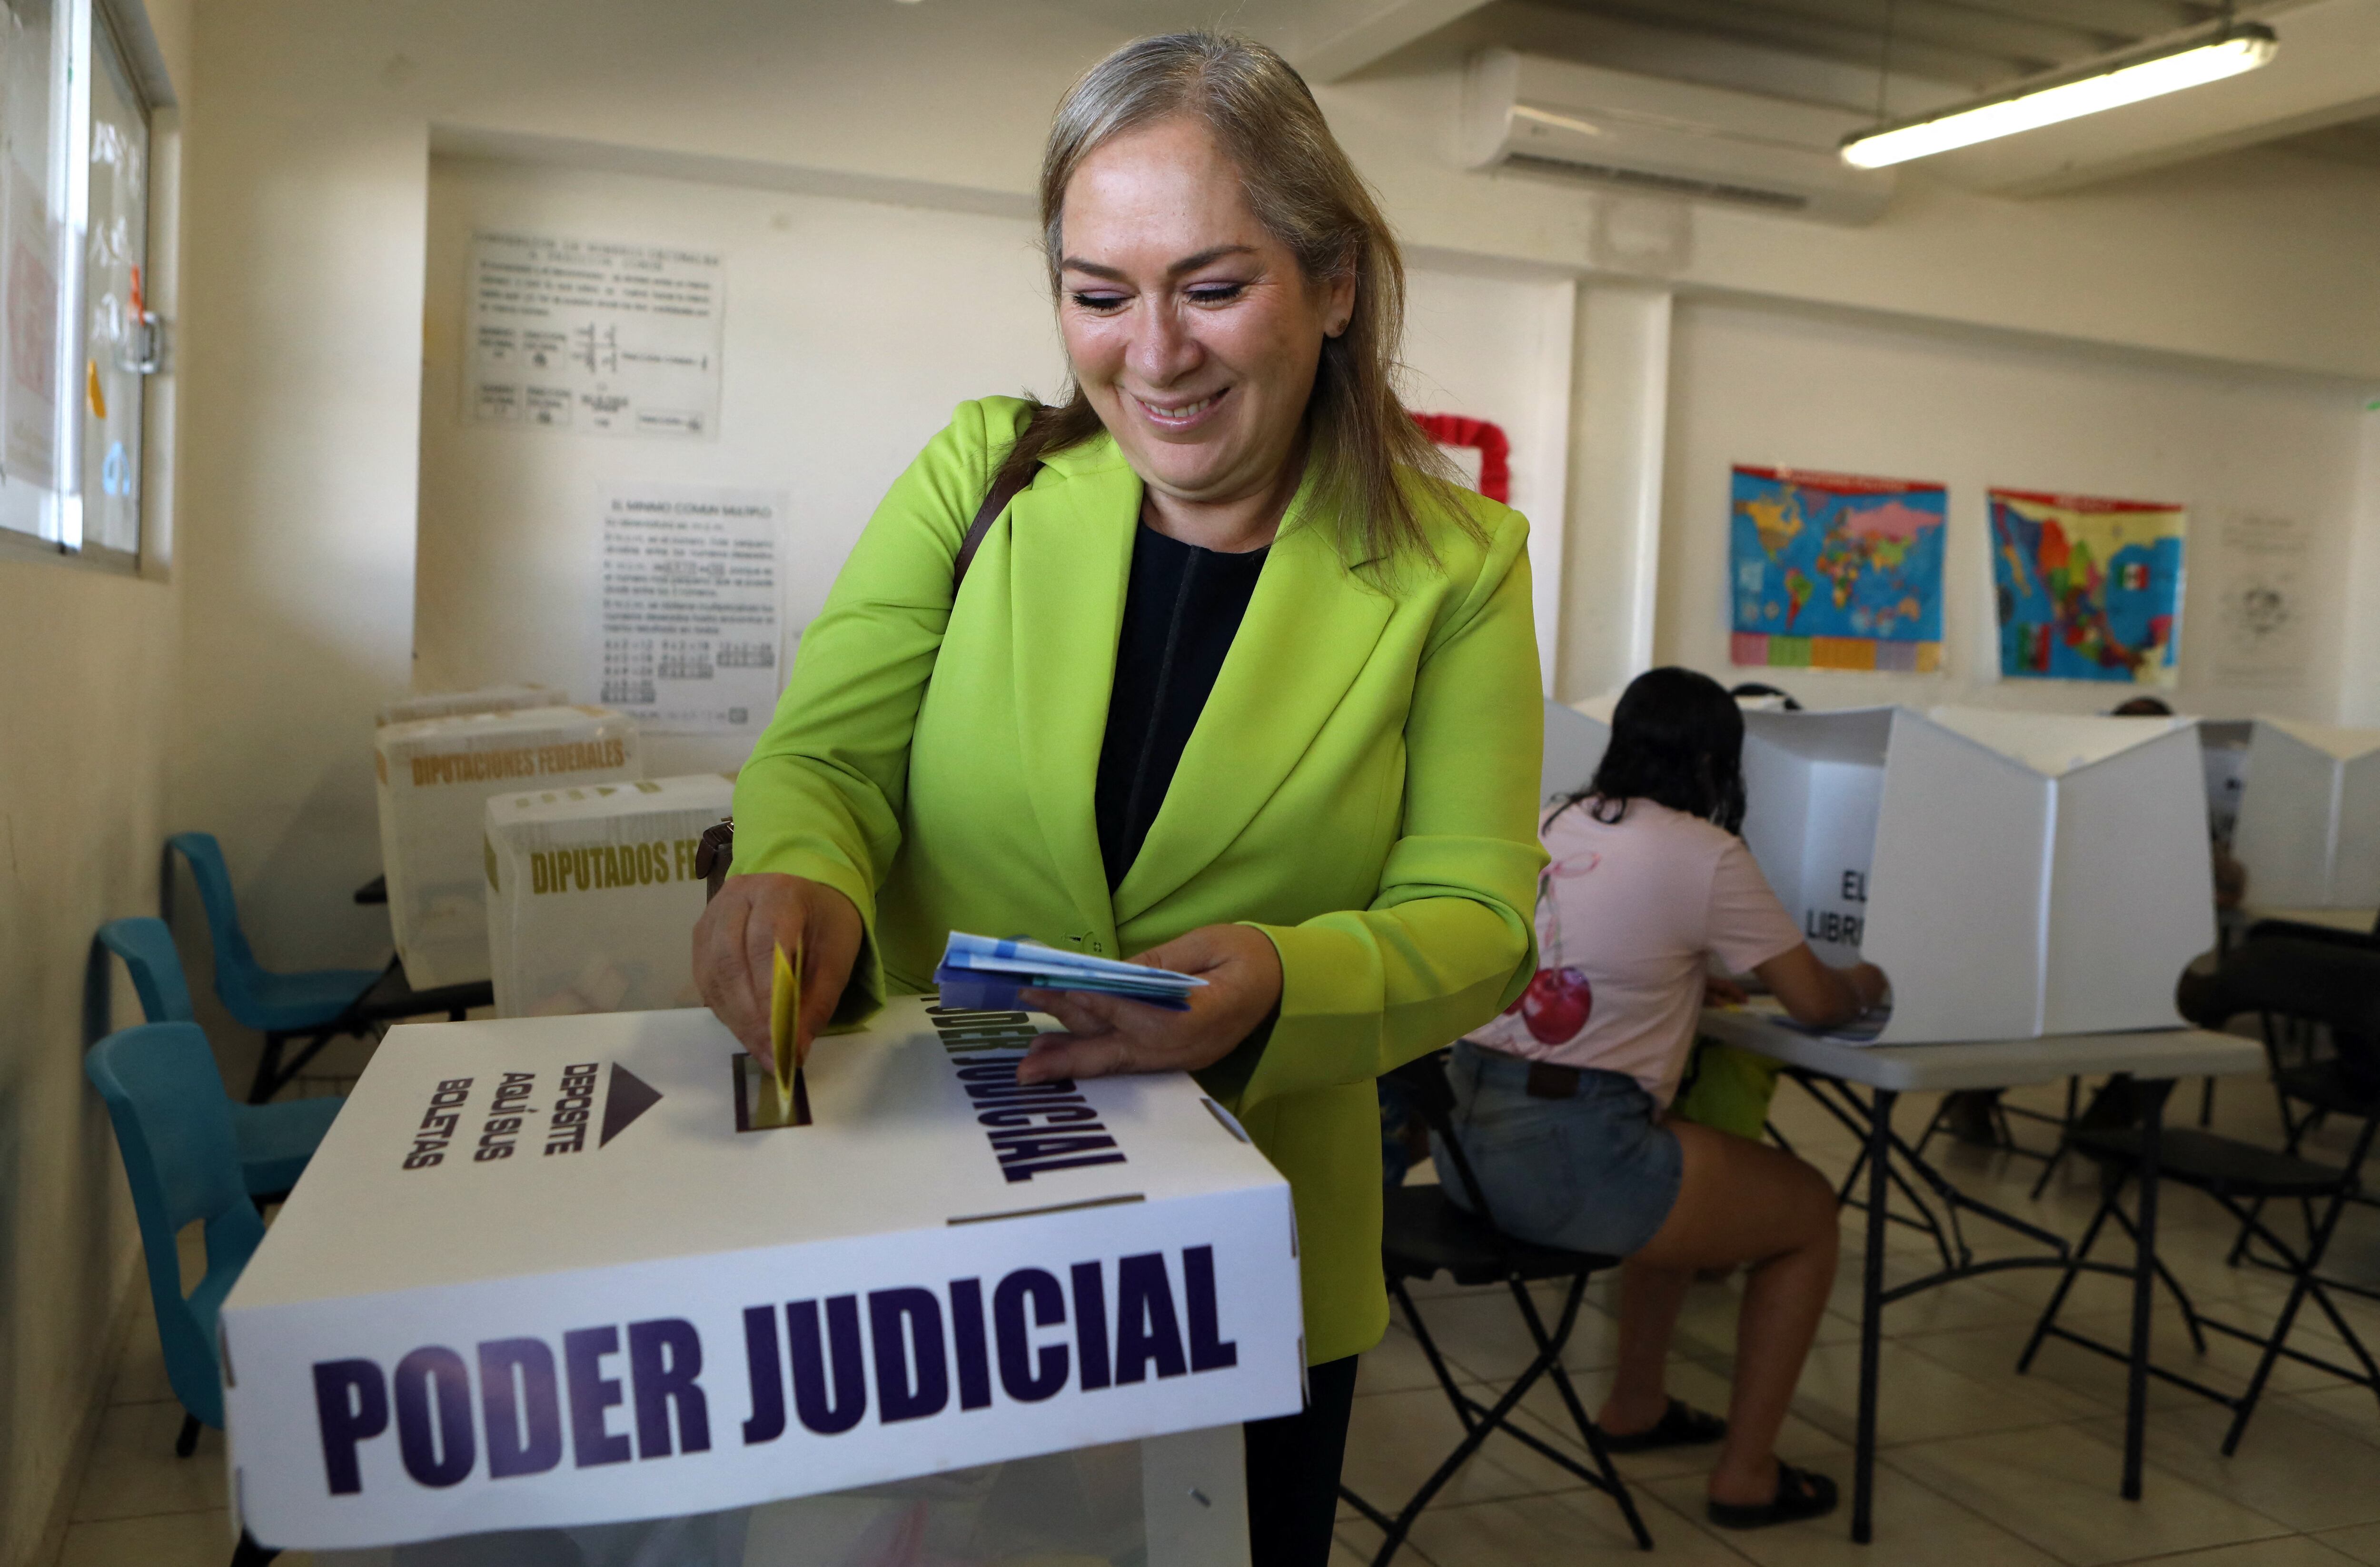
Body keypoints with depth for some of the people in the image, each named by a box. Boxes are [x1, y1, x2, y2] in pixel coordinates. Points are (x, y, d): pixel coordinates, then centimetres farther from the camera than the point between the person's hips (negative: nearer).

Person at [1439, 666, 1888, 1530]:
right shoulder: (1703, 853, -7)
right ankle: (1747, 1473, 24)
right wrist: (1862, 984, 23)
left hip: (1467, 1134, 8)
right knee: (1811, 1210, 17)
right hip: (1567, 1158, -7)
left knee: (1680, 1165, 35)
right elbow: (1814, 999, 3)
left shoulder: (1550, 826, 12)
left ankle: (1634, 1406, 44)